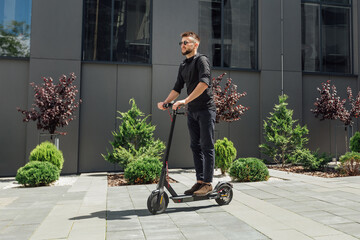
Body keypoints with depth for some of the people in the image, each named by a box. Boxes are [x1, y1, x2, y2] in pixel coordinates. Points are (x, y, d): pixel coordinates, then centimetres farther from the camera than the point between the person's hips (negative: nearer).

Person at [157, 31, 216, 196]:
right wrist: (165, 102, -1)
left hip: (205, 109, -8)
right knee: (195, 147, 8)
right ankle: (200, 181, 16)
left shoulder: (201, 60, -7)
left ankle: (208, 183, 2)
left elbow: (204, 82, -23)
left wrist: (185, 100, -30)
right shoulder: (183, 66, 17)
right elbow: (177, 88, 16)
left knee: (207, 147, -4)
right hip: (192, 111, 8)